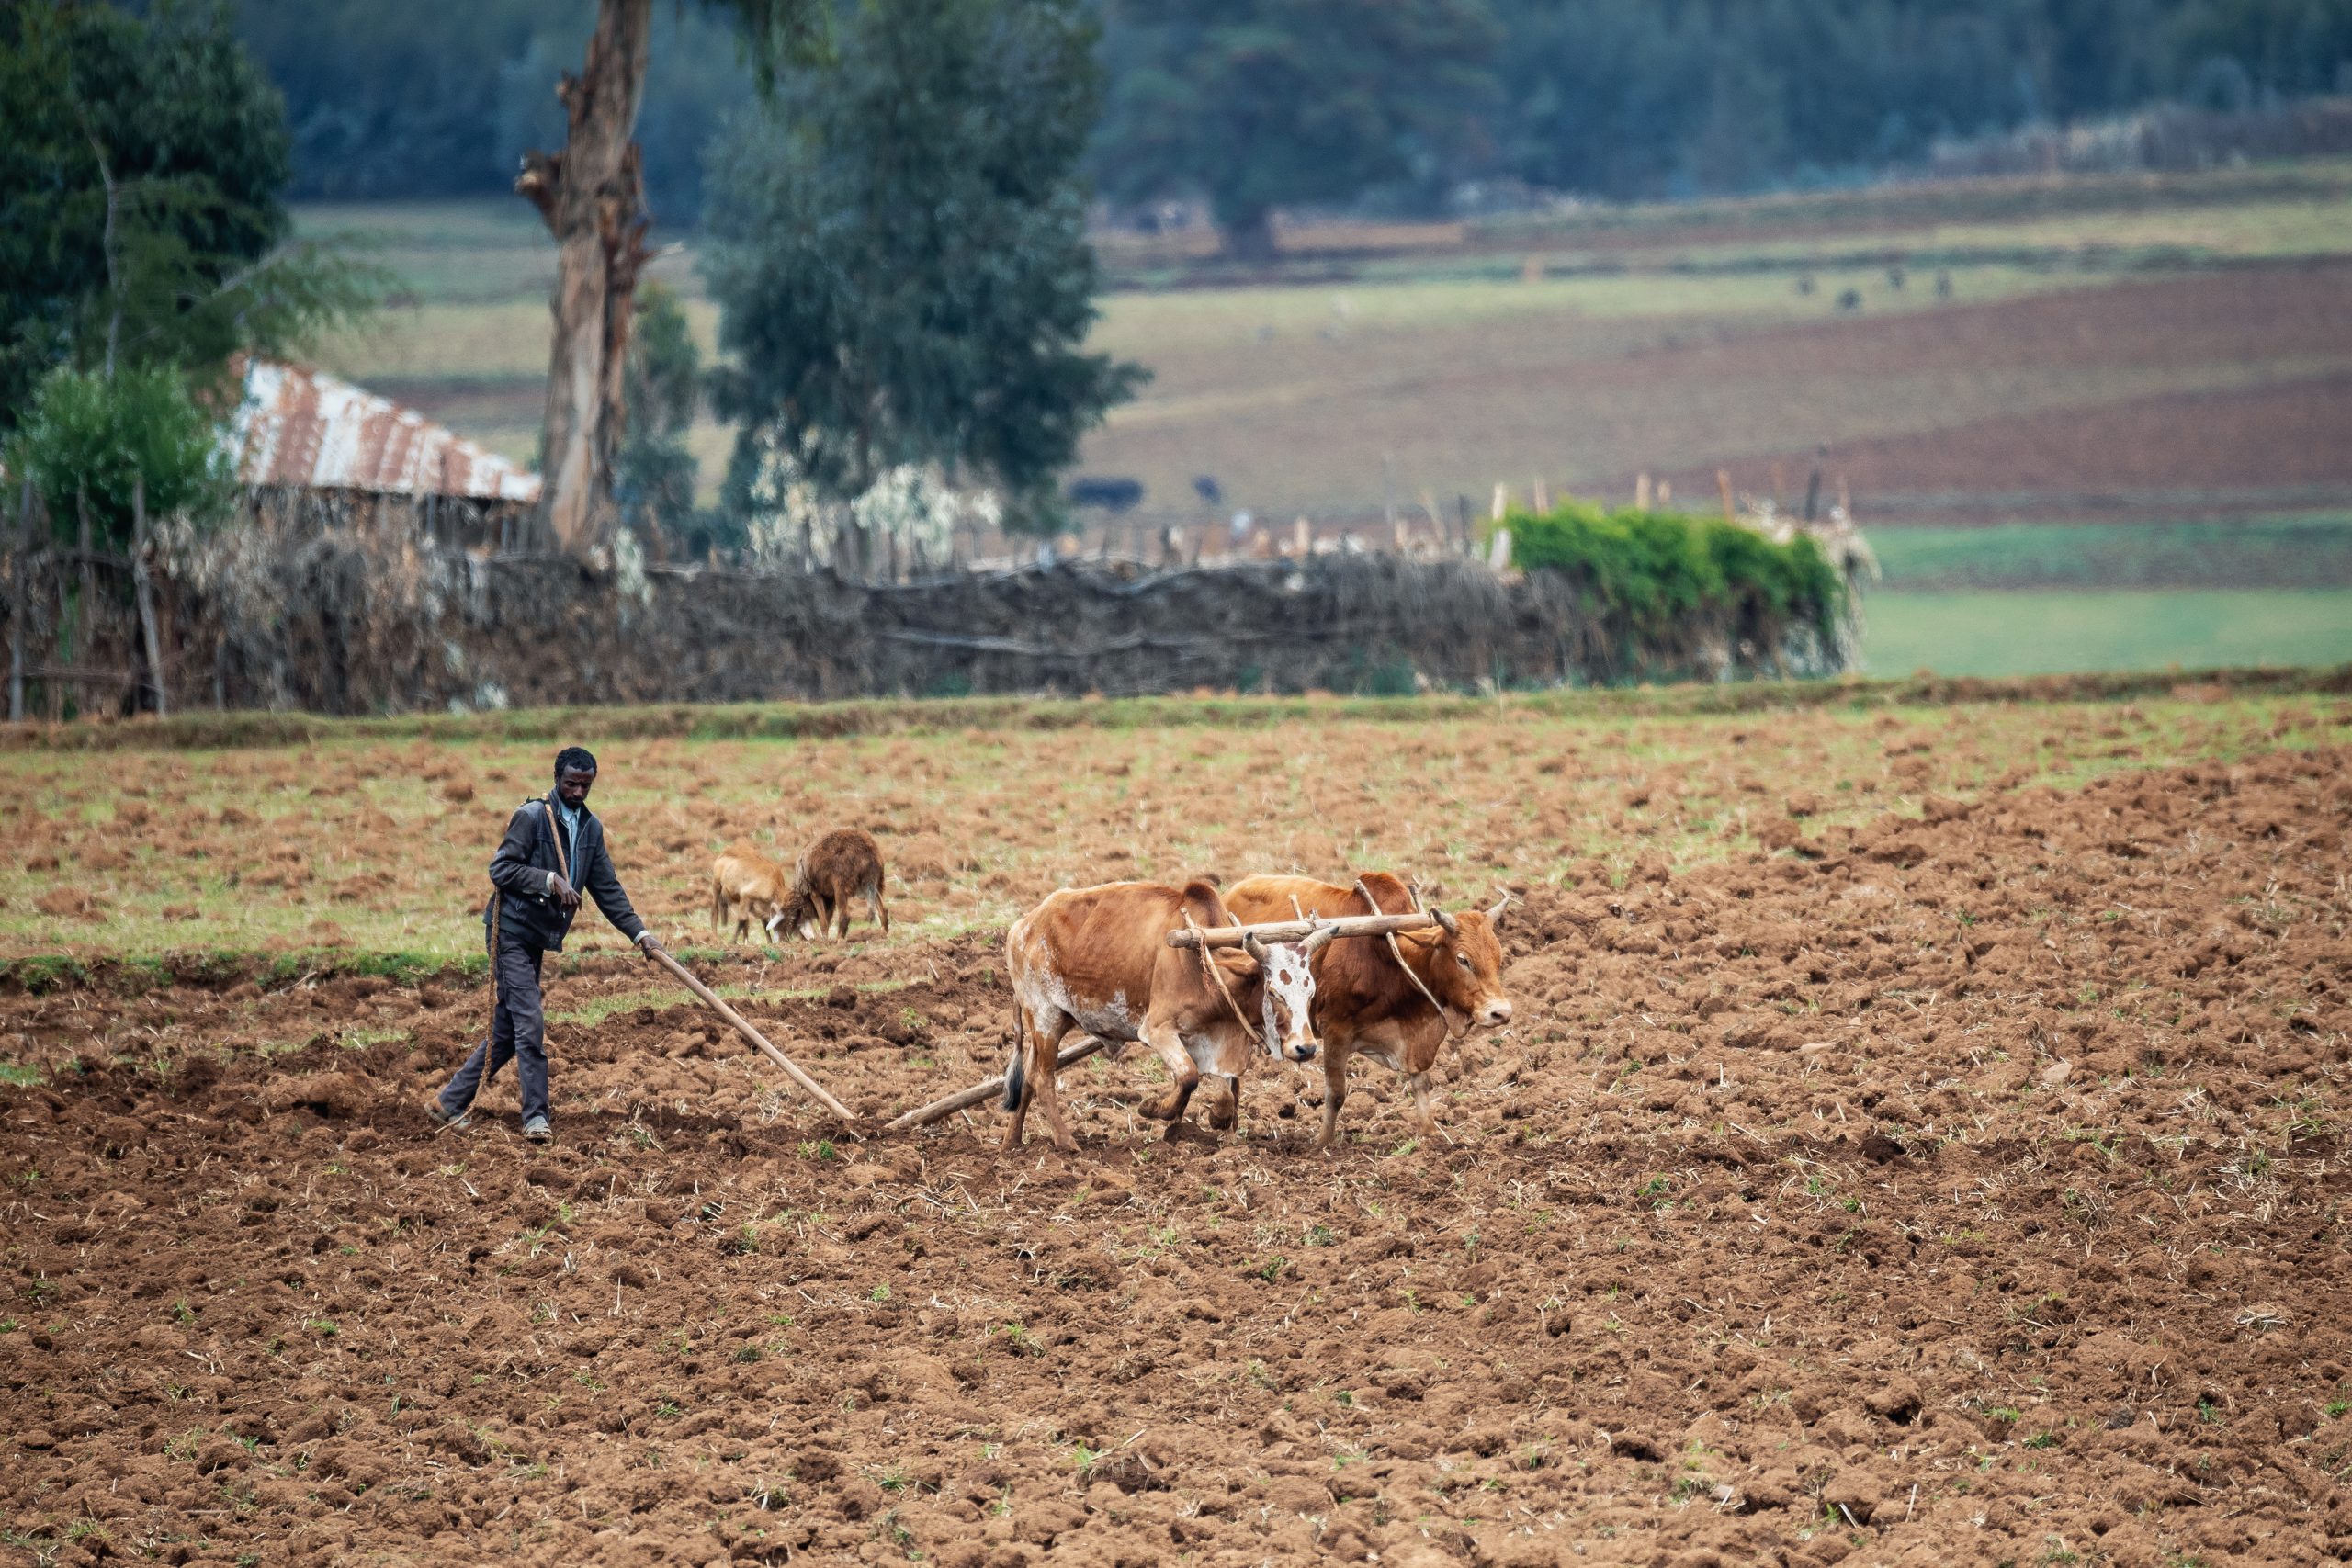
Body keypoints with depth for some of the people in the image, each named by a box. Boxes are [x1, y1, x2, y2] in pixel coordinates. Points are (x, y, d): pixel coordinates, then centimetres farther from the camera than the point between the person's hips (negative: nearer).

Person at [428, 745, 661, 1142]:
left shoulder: (591, 828, 10)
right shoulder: (532, 816, -12)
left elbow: (607, 888, 11)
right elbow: (500, 868, -16)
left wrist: (639, 932, 3)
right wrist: (550, 881, -25)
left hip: (537, 938, 8)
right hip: (511, 931, -8)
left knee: (505, 1033, 9)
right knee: (529, 1024, -12)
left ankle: (450, 1103, 18)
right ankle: (536, 1117, -8)